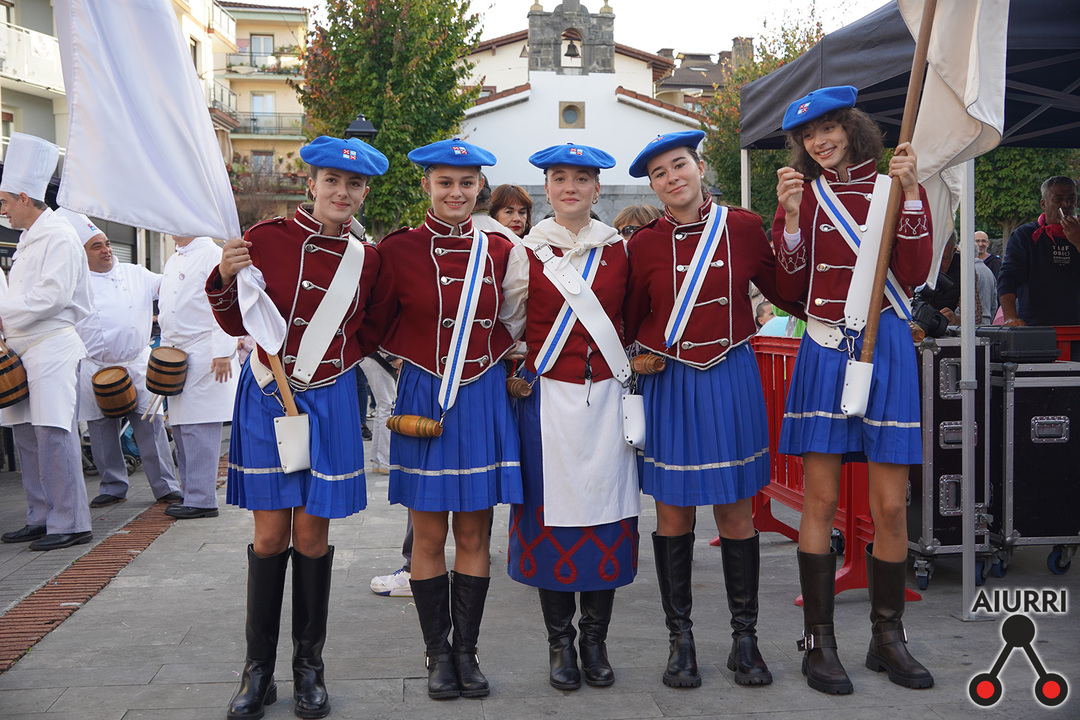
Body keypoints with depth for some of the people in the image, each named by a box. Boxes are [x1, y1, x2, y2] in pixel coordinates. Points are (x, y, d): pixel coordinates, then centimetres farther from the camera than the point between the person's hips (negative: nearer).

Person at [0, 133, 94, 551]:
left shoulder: (58, 236, -10)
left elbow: (53, 294, -19)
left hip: (52, 347, -10)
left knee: (54, 434, -11)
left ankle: (70, 523, -7)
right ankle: (41, 518, 19)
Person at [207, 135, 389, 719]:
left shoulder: (365, 259, 3)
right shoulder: (267, 238, -5)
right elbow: (238, 324, 0)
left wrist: (339, 361, -1)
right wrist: (225, 279, -16)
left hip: (328, 404, 2)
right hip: (267, 401, -1)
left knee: (313, 535, 5)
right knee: (269, 536, 1)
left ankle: (309, 666, 19)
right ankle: (258, 669, 16)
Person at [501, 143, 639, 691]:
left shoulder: (619, 248, 6)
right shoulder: (527, 251, 3)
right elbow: (507, 325, 9)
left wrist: (633, 364, 8)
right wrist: (516, 374, 0)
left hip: (607, 395, 1)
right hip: (548, 397, -1)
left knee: (606, 512, 2)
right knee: (552, 514, 1)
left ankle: (595, 641, 15)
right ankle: (560, 642, 14)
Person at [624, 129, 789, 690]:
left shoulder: (743, 227, 1)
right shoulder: (643, 243, 0)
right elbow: (630, 322, 8)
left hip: (731, 380, 0)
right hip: (667, 386, 0)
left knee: (735, 512, 5)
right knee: (673, 513, 5)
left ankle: (745, 638, 17)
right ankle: (681, 639, 17)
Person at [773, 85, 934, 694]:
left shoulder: (894, 185, 6)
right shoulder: (806, 194, 8)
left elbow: (913, 276, -7)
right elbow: (792, 292, 2)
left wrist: (911, 193, -13)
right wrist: (789, 216, -8)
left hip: (887, 350, 0)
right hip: (825, 351, 0)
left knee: (891, 506, 1)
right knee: (821, 500, 1)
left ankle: (888, 638, 18)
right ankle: (820, 640, 11)